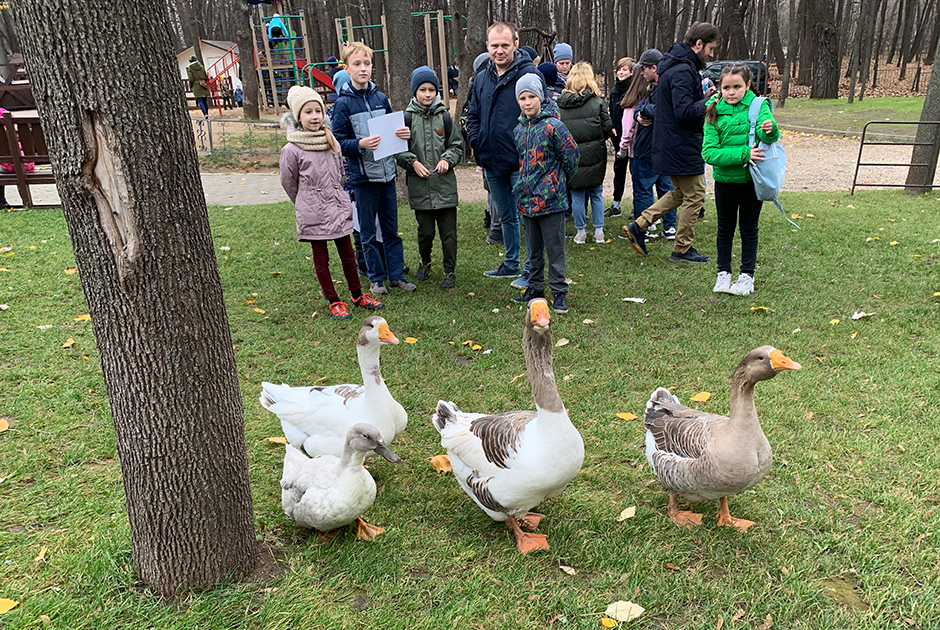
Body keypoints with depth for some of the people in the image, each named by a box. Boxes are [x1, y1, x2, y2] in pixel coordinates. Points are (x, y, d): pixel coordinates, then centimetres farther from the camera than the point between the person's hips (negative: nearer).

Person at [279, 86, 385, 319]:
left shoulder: (332, 142, 4)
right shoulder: (292, 150, -11)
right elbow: (289, 183, 1)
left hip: (339, 209, 4)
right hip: (313, 215, -4)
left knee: (348, 254, 12)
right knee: (321, 259, 7)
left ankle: (357, 295, 27)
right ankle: (334, 302, 19)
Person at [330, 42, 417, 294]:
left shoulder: (381, 98, 8)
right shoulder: (343, 103, -5)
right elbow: (338, 142, -6)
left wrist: (403, 133, -4)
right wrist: (360, 144, -23)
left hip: (387, 173, 4)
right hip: (363, 176, -4)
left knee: (391, 228, 12)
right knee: (368, 232, 7)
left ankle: (396, 274, 22)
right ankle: (376, 277, 20)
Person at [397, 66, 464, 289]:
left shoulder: (444, 116, 4)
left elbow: (457, 145, 10)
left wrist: (447, 159, -7)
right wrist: (413, 162, -10)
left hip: (445, 184, 1)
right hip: (419, 186, 0)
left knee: (448, 232, 4)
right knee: (425, 231, 8)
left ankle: (449, 270, 18)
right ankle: (425, 262, 34)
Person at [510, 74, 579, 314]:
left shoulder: (553, 126, -11)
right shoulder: (518, 130, 8)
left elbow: (571, 156, -6)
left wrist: (558, 181, 3)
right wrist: (523, 184, 16)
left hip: (550, 199, -6)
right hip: (527, 199, 6)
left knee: (554, 249, 0)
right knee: (534, 248, 17)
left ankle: (559, 292, 10)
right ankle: (535, 287, 29)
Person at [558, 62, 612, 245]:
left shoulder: (560, 103, -3)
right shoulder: (597, 102, -6)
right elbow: (608, 126, -4)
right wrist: (597, 140, 13)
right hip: (594, 155, 0)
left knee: (577, 195, 10)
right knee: (596, 193, 12)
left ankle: (581, 232, 15)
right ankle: (598, 232, 15)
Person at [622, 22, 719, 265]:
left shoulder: (675, 66, 13)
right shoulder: (683, 71, -19)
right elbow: (684, 112, -26)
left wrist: (703, 97, 10)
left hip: (670, 144, 10)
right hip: (682, 147, -10)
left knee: (680, 192, 20)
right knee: (694, 195, 3)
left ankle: (640, 226, 15)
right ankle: (682, 249, 14)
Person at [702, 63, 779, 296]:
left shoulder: (758, 105, -7)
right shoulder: (715, 112, -6)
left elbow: (768, 136, -23)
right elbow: (709, 152, -15)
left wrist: (770, 130, -46)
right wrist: (743, 154, -24)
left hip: (752, 178, -1)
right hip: (725, 179, 1)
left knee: (749, 228, 11)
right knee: (725, 228, 13)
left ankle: (747, 276, 21)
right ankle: (723, 273, 27)